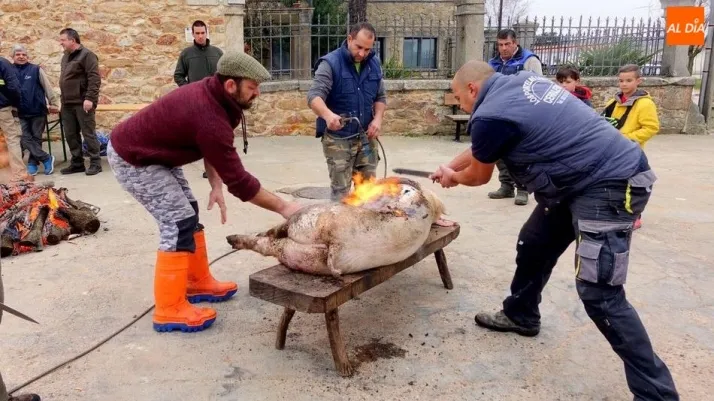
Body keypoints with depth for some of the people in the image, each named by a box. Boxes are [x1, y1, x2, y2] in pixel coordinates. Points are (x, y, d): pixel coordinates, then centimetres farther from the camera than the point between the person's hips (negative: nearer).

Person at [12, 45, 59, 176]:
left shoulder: (36, 69, 0)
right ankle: (46, 158, 1)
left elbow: (47, 87, 1)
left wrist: (54, 103, -3)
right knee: (25, 139, -7)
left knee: (36, 138, 5)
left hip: (38, 111, -2)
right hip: (20, 114, 2)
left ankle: (33, 163, 16)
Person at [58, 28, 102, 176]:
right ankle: (77, 163, 19)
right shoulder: (65, 57, 17)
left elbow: (94, 78, -17)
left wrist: (89, 98, -23)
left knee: (88, 133, -4)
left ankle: (95, 163, 3)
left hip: (82, 103, -8)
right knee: (70, 135, 10)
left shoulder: (86, 55, -9)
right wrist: (62, 99, 18)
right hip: (67, 104, 8)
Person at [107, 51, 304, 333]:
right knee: (179, 221, -12)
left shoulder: (213, 95, -7)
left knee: (188, 213, 12)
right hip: (132, 159, -10)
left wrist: (215, 184, 0)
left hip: (155, 152, 10)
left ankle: (199, 283, 24)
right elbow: (238, 180, -30)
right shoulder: (209, 117, -35)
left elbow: (211, 148, 10)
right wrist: (283, 207, -23)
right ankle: (169, 310, -3)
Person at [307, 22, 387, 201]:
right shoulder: (330, 63, -12)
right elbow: (314, 96, -22)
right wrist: (328, 115, -42)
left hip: (366, 136, 5)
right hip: (338, 138, -5)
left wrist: (378, 119, -5)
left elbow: (381, 97, 14)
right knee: (341, 190, -1)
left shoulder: (374, 64, 6)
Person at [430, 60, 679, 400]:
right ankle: (521, 315, 40)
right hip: (581, 180, 10)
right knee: (533, 245, 19)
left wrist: (453, 177, 23)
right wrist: (449, 167, 31)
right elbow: (481, 148, 24)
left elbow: (479, 176, 2)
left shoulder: (489, 115, -18)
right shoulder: (519, 82, 9)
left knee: (598, 294, -10)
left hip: (611, 186, -10)